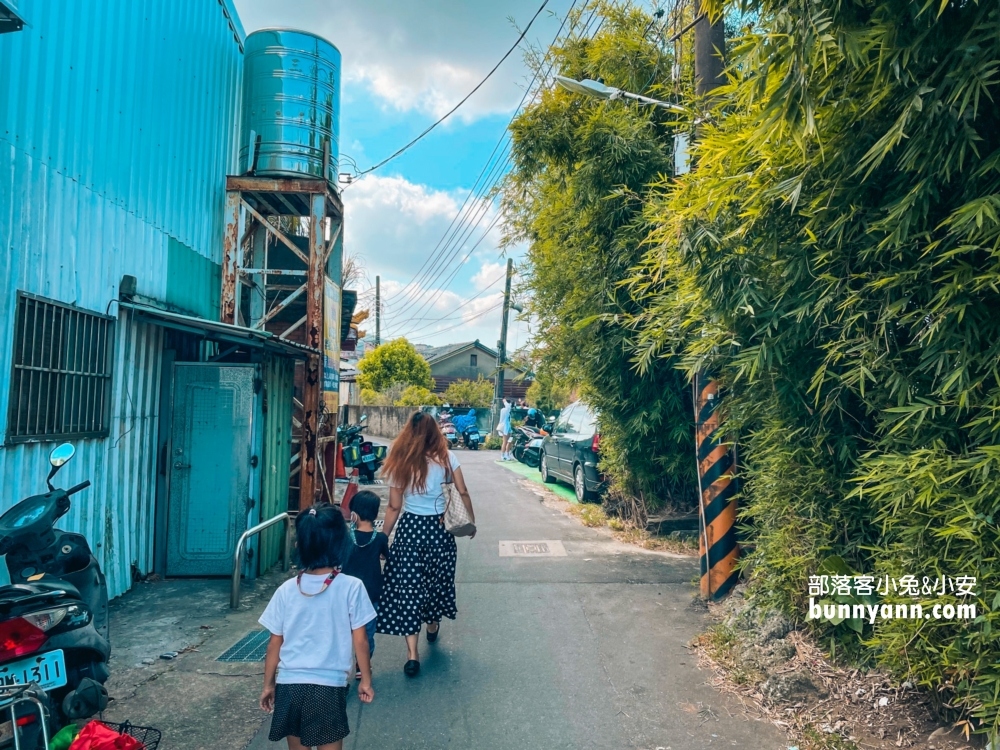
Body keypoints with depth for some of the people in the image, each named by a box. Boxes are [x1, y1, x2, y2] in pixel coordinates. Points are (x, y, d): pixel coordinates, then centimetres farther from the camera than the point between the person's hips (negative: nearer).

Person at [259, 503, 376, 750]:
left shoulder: (286, 590, -4)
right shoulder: (351, 587, -12)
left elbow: (275, 644, 2)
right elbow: (360, 641, -6)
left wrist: (268, 684, 15)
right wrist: (366, 679, 7)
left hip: (289, 685, 3)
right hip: (329, 687, -3)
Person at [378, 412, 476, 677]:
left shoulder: (400, 463, -6)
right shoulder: (445, 457, -7)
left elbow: (394, 507, -4)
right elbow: (463, 492, -5)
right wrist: (471, 521, 9)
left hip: (410, 528, -1)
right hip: (440, 527, 1)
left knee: (408, 585, 4)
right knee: (437, 578, 22)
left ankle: (412, 653, 1)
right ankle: (433, 625, 45)